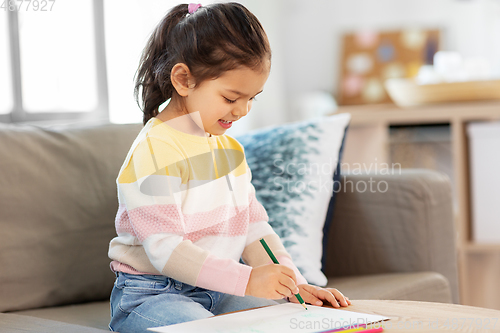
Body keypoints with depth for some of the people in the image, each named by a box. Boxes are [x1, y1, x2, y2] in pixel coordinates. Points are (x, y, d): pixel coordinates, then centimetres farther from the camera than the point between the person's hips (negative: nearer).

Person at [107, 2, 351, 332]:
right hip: (151, 295, -7)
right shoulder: (154, 153, -19)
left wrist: (294, 285, -1)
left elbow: (252, 224, 11)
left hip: (217, 290, 7)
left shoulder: (229, 147, 11)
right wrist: (246, 280, -31)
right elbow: (166, 250, -25)